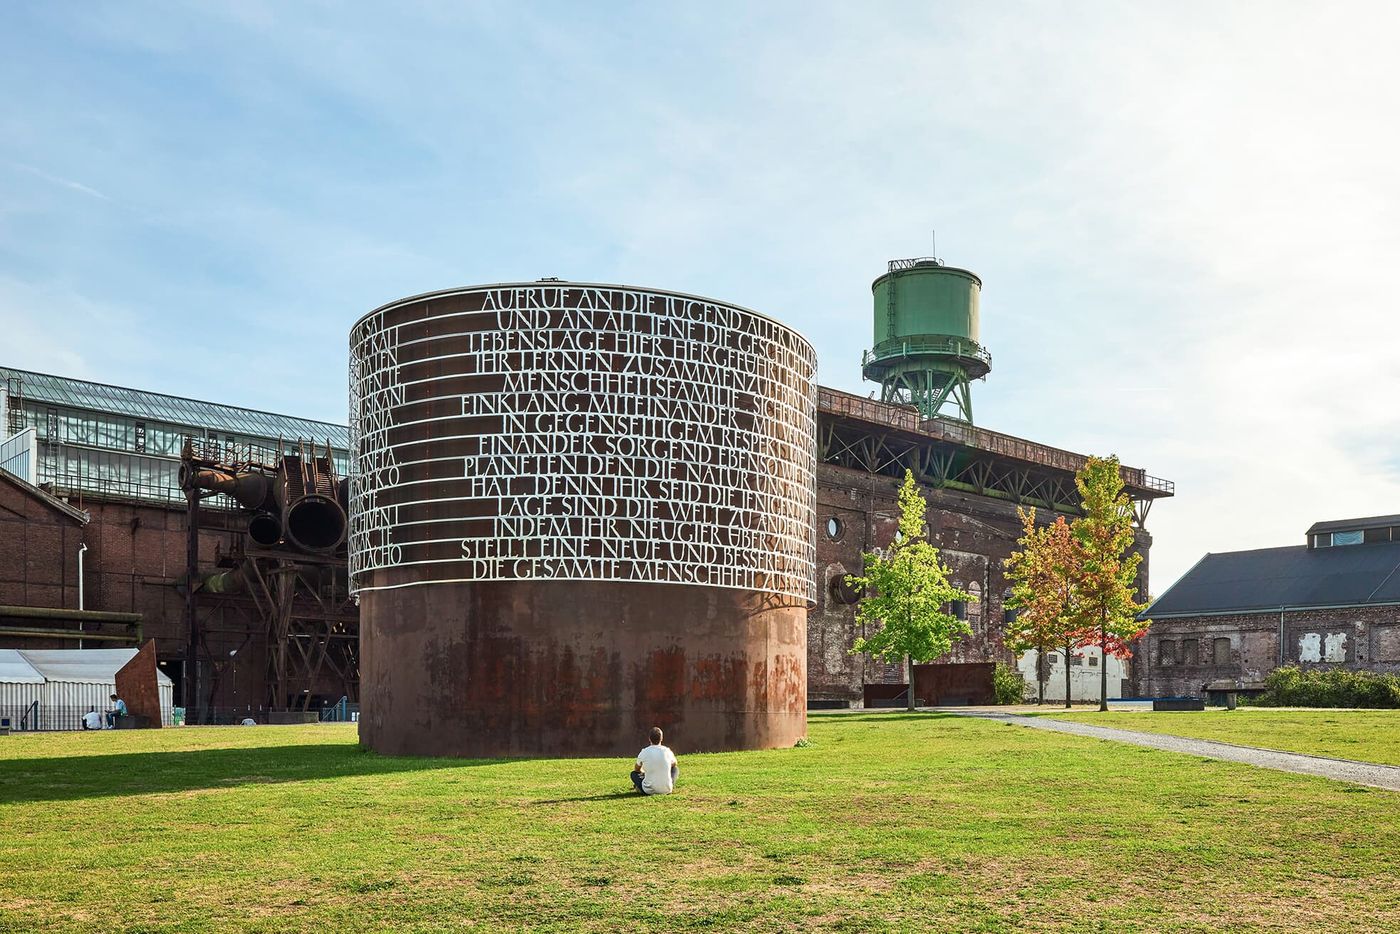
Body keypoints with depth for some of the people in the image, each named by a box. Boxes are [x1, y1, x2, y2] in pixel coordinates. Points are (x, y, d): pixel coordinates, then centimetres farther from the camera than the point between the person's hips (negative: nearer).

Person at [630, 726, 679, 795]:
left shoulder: (643, 753, -8)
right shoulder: (667, 751, -6)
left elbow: (637, 770, 12)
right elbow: (674, 764, 19)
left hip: (648, 791, 1)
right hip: (666, 790, -1)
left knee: (634, 773, 25)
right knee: (676, 768, 25)